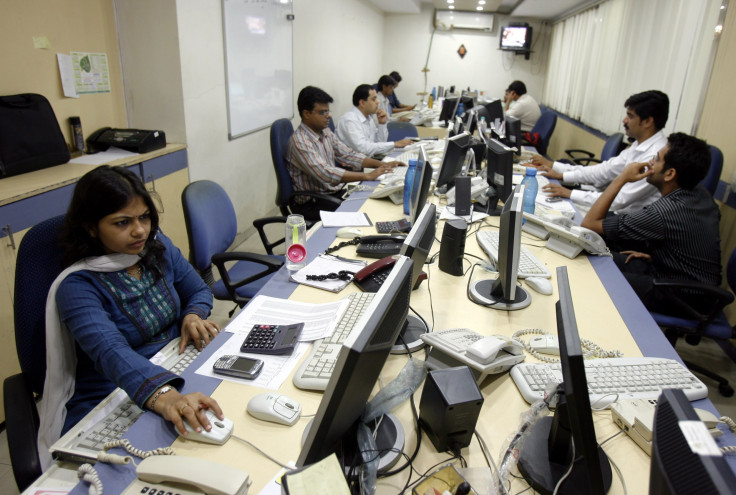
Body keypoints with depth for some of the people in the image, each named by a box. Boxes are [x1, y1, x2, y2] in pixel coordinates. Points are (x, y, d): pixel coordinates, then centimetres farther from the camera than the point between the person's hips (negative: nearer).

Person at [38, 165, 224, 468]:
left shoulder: (158, 246, 4)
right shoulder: (77, 286, -15)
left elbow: (199, 291, 17)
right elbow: (110, 351, -32)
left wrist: (193, 316, -8)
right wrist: (162, 396, -51)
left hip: (177, 377, 6)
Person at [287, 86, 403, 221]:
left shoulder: (326, 132, 9)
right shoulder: (299, 141, -19)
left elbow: (348, 155, 13)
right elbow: (326, 174, -30)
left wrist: (382, 165, 0)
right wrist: (367, 176, -31)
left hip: (336, 191, 8)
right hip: (312, 203, -8)